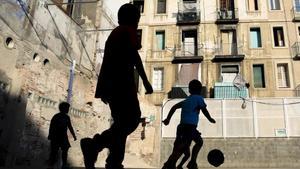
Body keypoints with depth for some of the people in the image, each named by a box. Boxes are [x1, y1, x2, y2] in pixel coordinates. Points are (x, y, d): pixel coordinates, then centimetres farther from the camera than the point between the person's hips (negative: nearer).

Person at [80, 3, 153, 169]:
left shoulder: (113, 34, 28)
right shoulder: (129, 30, 5)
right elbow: (134, 55, -10)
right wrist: (145, 81, -13)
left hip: (109, 84, 9)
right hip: (122, 81, -9)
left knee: (121, 123, 11)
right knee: (132, 119, -13)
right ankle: (94, 144, -28)